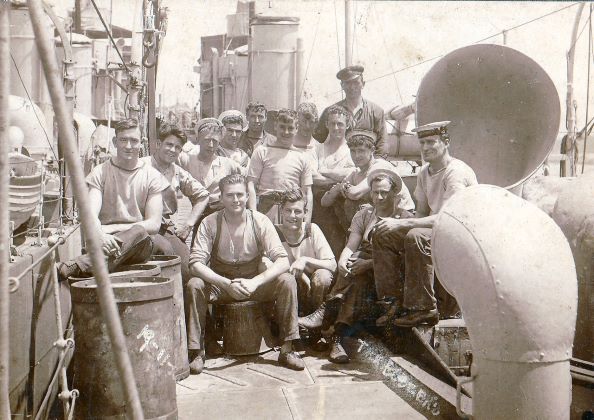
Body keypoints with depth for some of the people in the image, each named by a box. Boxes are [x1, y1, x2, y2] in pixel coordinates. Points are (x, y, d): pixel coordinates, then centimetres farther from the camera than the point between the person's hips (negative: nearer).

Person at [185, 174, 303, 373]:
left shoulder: (260, 221, -11)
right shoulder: (210, 223, -11)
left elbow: (282, 261, -18)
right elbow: (196, 263, -19)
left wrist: (255, 282, -33)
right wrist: (227, 284, -33)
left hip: (255, 284, 0)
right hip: (220, 285, 0)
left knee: (287, 281, -24)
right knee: (194, 285, -29)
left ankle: (287, 349, -15)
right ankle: (197, 351, -16)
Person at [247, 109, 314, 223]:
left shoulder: (302, 158, 14)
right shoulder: (262, 152, 7)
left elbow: (307, 193, 13)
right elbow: (251, 185, 2)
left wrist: (307, 222, 3)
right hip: (267, 211, -2)